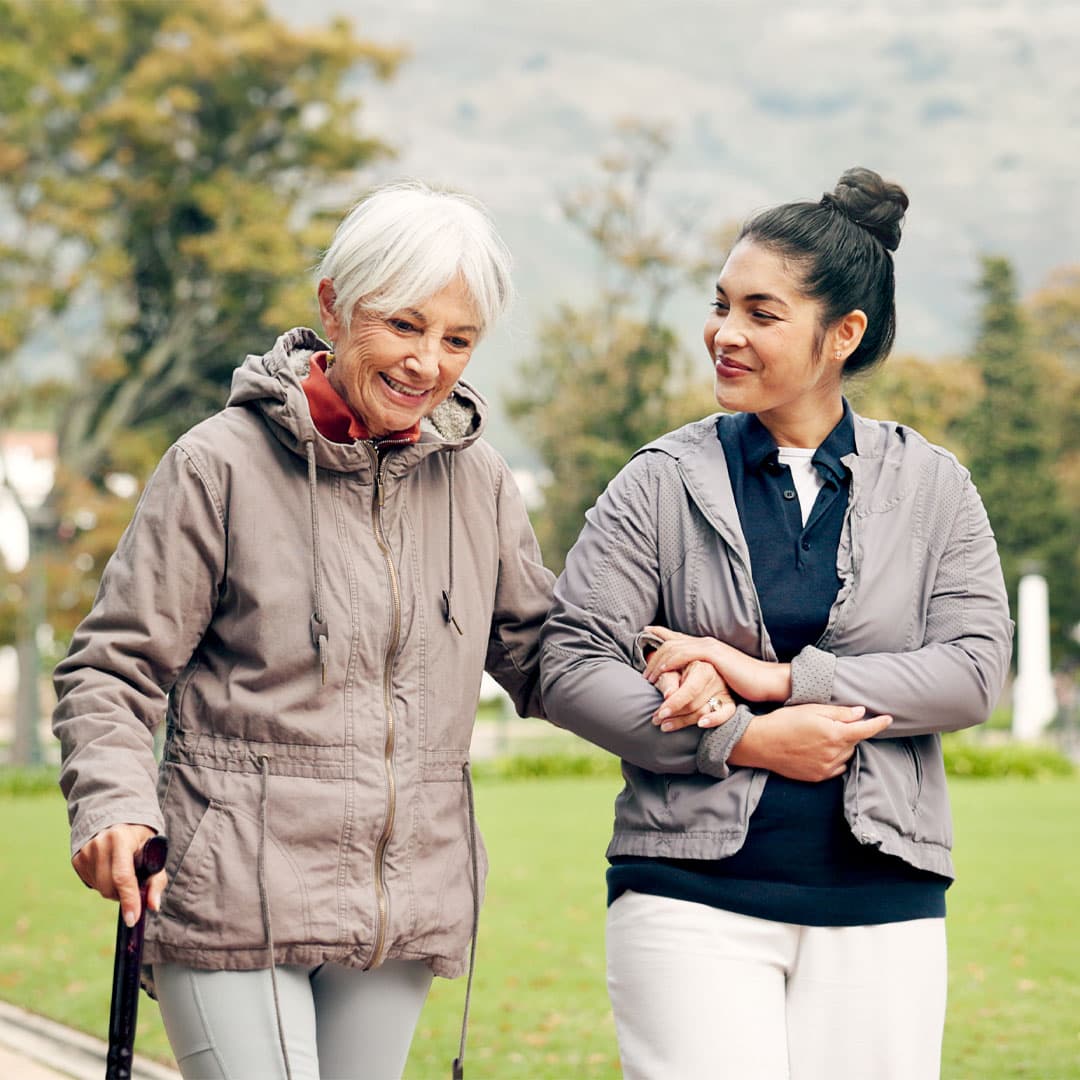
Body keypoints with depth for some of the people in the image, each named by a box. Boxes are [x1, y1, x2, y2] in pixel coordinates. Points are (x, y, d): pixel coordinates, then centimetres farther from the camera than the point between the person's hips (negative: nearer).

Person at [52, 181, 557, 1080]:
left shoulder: (475, 480, 8)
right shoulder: (223, 464, -7)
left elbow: (540, 656, 16)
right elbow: (114, 668, -4)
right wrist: (115, 806, -21)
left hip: (404, 912, 5)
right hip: (234, 899, -5)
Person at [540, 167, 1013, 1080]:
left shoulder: (932, 489, 8)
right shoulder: (663, 484, 4)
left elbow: (976, 670, -3)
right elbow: (570, 665, -2)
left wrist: (779, 678, -12)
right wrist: (746, 740, -12)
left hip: (880, 906, 2)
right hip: (693, 899, -1)